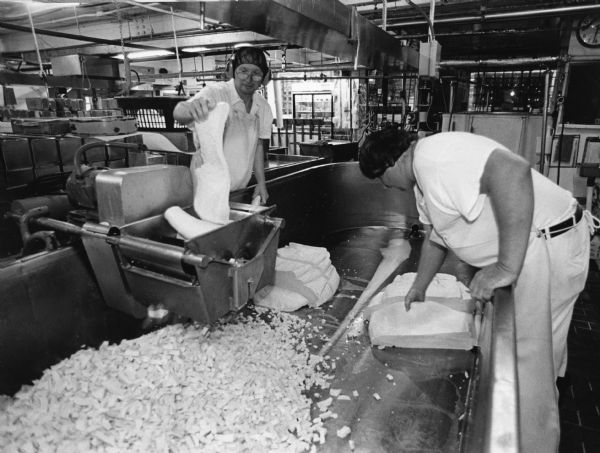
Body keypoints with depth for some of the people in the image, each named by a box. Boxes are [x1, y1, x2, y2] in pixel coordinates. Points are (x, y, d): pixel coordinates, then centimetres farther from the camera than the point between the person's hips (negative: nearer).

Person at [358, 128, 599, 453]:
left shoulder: (432, 156, -23)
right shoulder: (423, 175, 11)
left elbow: (512, 171, -38)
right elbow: (435, 237, 21)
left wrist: (506, 267, -35)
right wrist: (418, 288, 24)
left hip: (548, 247, -11)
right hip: (519, 252, 11)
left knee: (528, 370, -3)